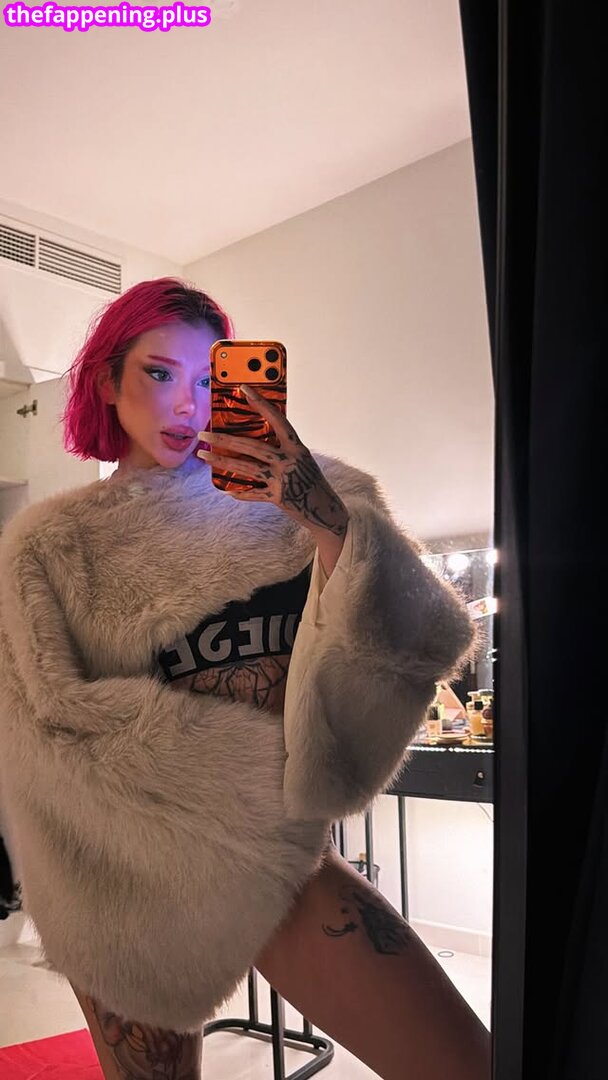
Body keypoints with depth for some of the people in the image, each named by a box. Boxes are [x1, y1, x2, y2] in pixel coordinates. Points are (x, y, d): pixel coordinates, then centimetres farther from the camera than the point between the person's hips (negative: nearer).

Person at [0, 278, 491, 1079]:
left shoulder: (271, 499, -1)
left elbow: (414, 648, -11)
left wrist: (331, 524, -29)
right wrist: (236, 704, -14)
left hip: (278, 856, 1)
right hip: (129, 877, 0)